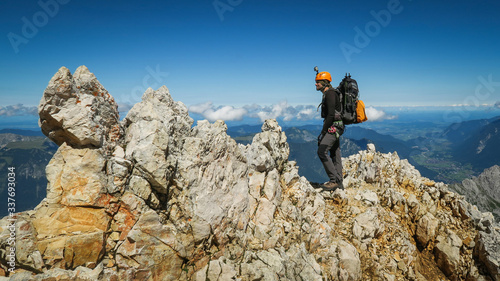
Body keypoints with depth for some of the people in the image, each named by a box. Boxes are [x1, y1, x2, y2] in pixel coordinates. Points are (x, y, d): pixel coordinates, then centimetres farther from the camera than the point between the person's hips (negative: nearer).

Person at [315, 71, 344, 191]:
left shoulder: (330, 93, -14)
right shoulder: (328, 93, 18)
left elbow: (331, 114, -21)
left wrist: (323, 131, -18)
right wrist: (325, 130, 17)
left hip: (334, 127, -10)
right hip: (334, 127, 10)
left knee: (322, 151, -16)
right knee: (335, 154, 10)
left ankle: (334, 180, -11)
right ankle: (339, 183, 15)